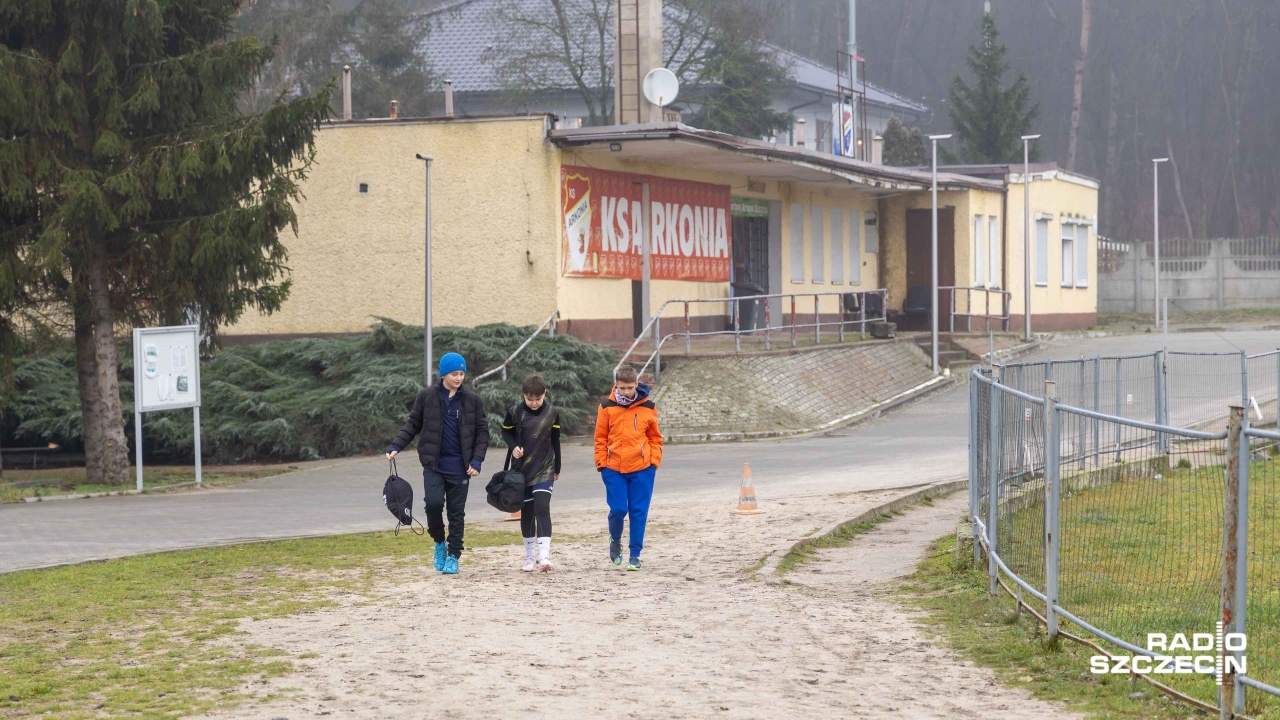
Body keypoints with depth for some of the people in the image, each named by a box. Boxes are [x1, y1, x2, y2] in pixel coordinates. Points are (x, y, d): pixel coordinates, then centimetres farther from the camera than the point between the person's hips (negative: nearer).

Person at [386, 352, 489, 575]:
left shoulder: (472, 400, 1)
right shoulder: (426, 397, 0)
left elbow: (482, 432, 5)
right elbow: (413, 424, 7)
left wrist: (476, 460, -6)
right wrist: (396, 446, -6)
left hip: (460, 467, 1)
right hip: (434, 465, -1)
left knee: (456, 512, 4)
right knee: (433, 503, -15)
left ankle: (453, 556, 15)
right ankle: (440, 542, 11)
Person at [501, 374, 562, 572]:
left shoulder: (552, 413, -4)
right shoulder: (515, 411, -7)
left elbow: (555, 441, 7)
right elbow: (506, 431, 9)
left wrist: (556, 468, 13)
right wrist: (513, 447, -11)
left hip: (545, 469, -1)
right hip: (522, 469, 1)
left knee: (542, 508, -16)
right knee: (526, 512, 8)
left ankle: (544, 556, -22)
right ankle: (529, 557, 20)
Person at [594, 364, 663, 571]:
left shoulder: (648, 407, 3)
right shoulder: (607, 407, 2)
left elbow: (655, 437, 11)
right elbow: (600, 438, 6)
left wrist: (654, 460, 0)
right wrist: (601, 463, 0)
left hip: (642, 469, 1)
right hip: (614, 469, -1)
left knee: (639, 512, 2)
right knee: (618, 509, -6)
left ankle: (635, 554, 12)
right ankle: (615, 540, 24)